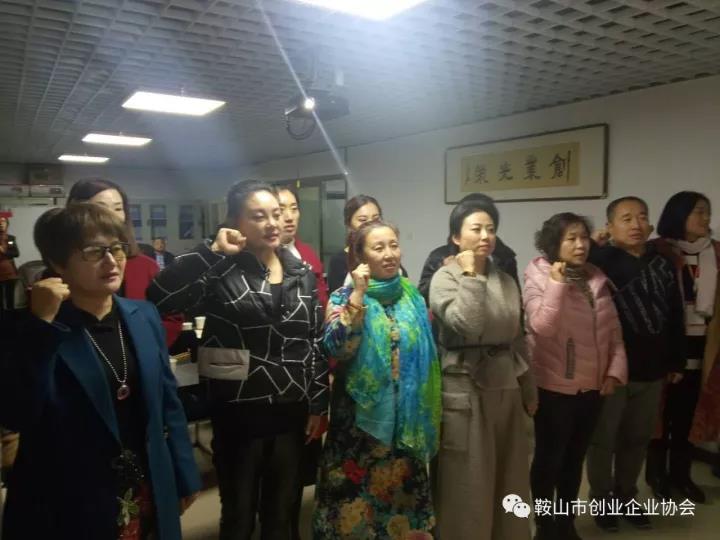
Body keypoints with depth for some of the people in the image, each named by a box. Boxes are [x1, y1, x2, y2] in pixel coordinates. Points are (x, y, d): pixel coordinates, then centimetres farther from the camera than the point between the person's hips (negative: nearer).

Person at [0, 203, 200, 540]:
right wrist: (41, 324, -28)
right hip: (67, 508, -4)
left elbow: (168, 403, 5)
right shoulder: (34, 329, -11)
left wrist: (184, 478, 8)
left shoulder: (144, 315, 1)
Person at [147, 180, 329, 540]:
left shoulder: (302, 274, 3)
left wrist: (318, 405, 5)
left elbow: (316, 343, 6)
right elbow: (159, 298, -25)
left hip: (291, 413, 3)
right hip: (238, 413, -3)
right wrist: (211, 251, -24)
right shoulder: (220, 271, -9)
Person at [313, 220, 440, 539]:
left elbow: (426, 354, 11)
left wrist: (431, 414, 13)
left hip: (406, 415, 4)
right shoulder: (345, 297, -7)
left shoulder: (412, 297, 5)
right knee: (357, 490, 6)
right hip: (361, 414, -4)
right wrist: (358, 295, -24)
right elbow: (336, 349, -23)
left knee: (401, 488, 16)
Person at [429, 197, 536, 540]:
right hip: (465, 389, -6)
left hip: (506, 388, 6)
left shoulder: (507, 281, 10)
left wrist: (529, 389, 17)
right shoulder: (445, 278, -7)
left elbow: (518, 340, 15)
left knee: (508, 479, 17)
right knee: (468, 482, 5)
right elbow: (466, 326, -24)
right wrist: (470, 276, -17)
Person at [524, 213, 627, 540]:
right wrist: (557, 283, -24)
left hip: (592, 386, 5)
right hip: (553, 387, -5)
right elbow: (543, 327, -22)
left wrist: (616, 369, -2)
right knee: (549, 457, 8)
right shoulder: (539, 279, -9)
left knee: (575, 457, 17)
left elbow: (613, 330, 8)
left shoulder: (597, 280, 6)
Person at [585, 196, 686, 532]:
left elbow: (675, 317, 10)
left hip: (651, 370, 5)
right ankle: (602, 500, 30)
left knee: (637, 440, 18)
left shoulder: (662, 264, 6)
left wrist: (676, 361, 11)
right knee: (603, 439, 10)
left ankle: (625, 497, 37)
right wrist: (595, 248, -20)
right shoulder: (601, 262, -8)